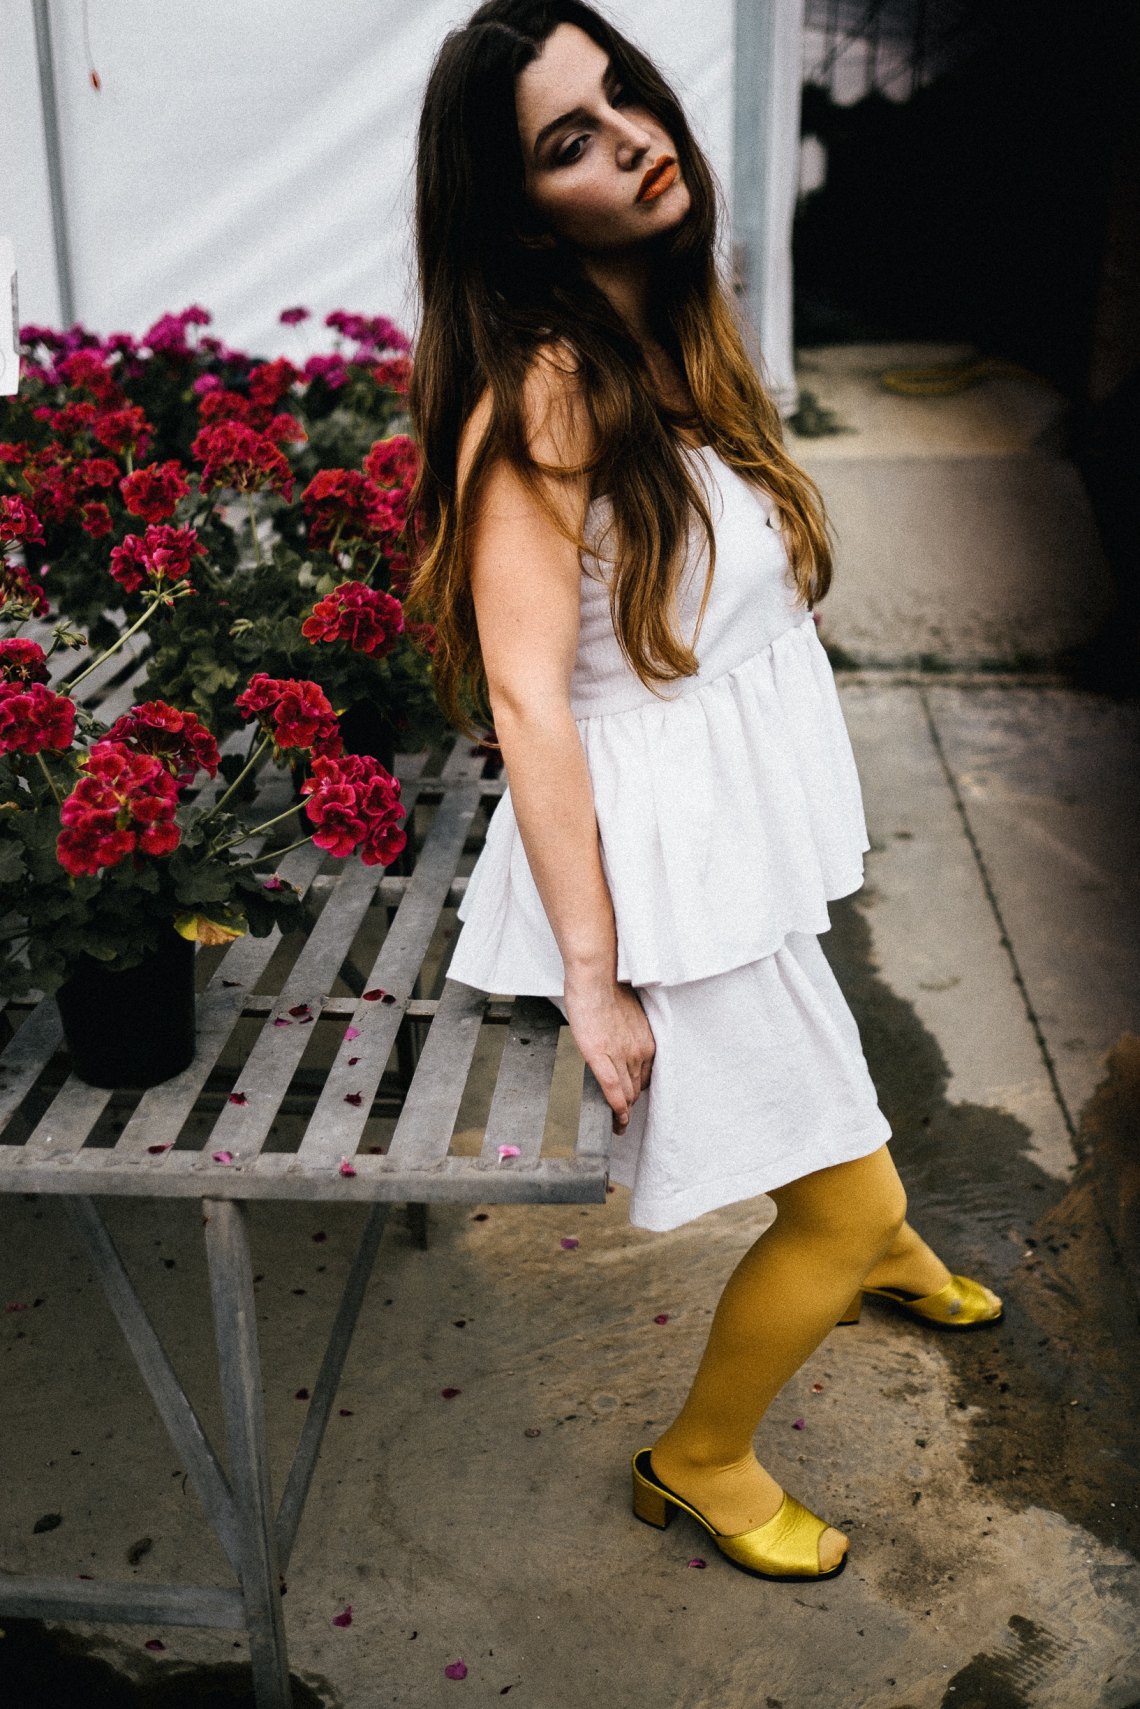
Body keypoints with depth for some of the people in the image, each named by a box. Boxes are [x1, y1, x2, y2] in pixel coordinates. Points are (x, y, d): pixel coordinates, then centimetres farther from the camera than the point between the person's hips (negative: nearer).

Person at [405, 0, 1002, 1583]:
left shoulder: (671, 326, 4)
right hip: (662, 860, -8)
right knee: (839, 1206, 3)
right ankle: (700, 1461, 28)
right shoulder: (539, 394, -22)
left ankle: (879, 1243, 63)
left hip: (744, 825, 8)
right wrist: (593, 976, -22)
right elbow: (526, 695, -24)